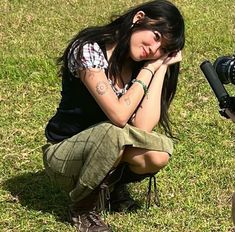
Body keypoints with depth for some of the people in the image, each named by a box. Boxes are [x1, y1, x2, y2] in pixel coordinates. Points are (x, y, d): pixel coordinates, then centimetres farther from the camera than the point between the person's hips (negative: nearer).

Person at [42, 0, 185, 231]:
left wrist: (160, 66, -16)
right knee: (112, 133, -37)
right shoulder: (89, 49, -22)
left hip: (112, 151, 5)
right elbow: (118, 116, -32)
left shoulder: (142, 64, -4)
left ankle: (112, 184, 7)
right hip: (64, 155, -5)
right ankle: (83, 206, -10)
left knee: (159, 154, -26)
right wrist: (148, 70, -21)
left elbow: (143, 127, -21)